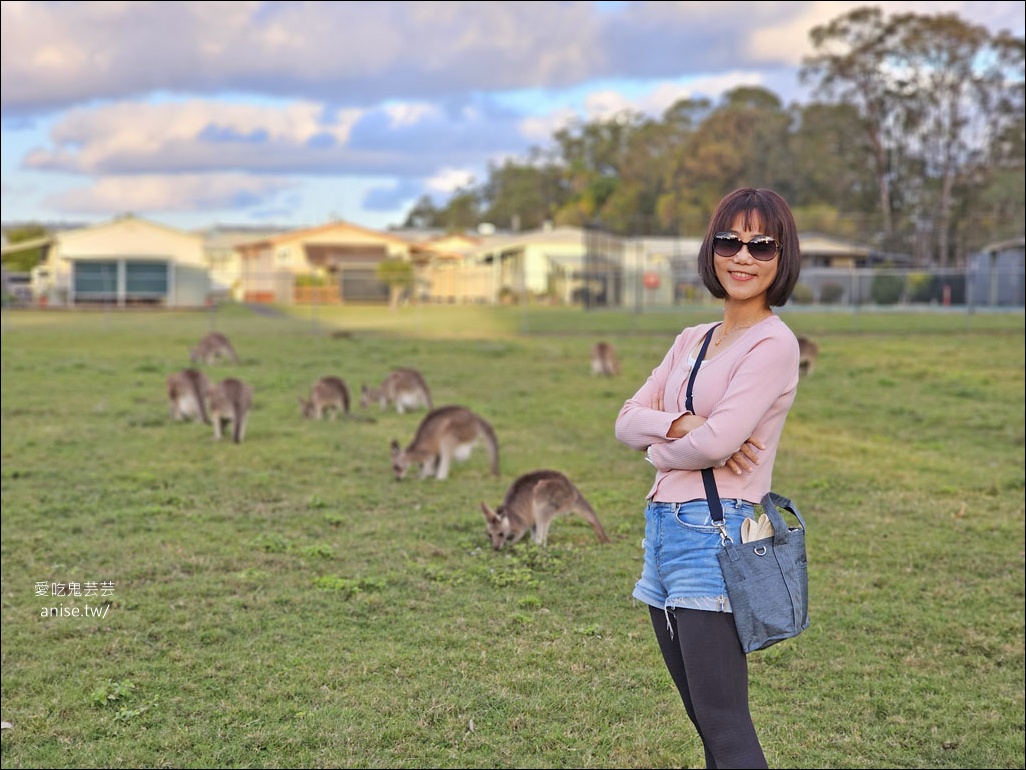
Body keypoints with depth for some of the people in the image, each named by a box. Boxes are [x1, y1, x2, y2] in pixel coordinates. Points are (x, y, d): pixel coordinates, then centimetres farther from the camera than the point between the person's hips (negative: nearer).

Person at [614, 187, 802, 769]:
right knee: (706, 719, 13)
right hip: (663, 529, 8)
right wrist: (680, 425, -11)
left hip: (714, 532, -8)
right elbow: (627, 421, 9)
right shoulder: (691, 341, 16)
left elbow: (716, 442, -18)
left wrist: (660, 448, 1)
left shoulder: (774, 343, -8)